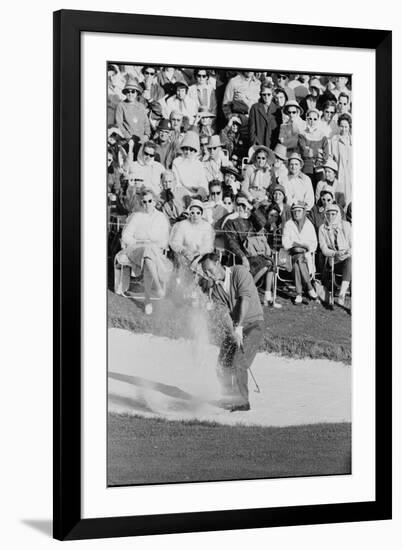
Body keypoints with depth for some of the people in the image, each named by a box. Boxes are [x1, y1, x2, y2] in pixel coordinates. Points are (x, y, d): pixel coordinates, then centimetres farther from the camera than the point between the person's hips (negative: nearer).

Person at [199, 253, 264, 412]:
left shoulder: (239, 272, -10)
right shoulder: (215, 287, 4)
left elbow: (245, 299, -19)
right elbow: (224, 312, -9)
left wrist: (238, 326, -25)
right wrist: (233, 332, -26)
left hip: (253, 323, -6)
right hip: (234, 328, 6)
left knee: (238, 363, -18)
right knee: (223, 366, 0)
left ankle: (242, 401, -9)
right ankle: (230, 399, 16)